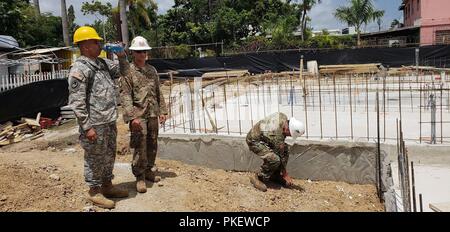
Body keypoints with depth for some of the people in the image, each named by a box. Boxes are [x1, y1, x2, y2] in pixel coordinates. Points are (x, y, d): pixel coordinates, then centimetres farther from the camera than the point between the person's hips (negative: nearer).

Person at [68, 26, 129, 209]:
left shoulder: (102, 63, 11)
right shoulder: (79, 69, -14)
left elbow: (122, 71, 27)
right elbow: (76, 101, -17)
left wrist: (122, 56, 8)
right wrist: (87, 126, -19)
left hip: (110, 121, 9)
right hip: (95, 124, -9)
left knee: (109, 155, 19)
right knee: (95, 159, 5)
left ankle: (107, 185, 35)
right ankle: (94, 192, 21)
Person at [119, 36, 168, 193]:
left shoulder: (152, 70, 12)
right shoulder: (127, 71, -6)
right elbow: (125, 95, -12)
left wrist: (162, 111, 10)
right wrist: (132, 116, -20)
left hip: (153, 114, 6)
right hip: (138, 115, -6)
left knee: (152, 145, 13)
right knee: (140, 147, -5)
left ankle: (149, 171, 29)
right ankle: (140, 177, 7)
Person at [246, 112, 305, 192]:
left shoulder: (283, 117, -14)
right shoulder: (277, 134, -34)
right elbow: (281, 156, -22)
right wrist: (285, 175, -8)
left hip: (263, 136, 10)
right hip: (254, 140, -10)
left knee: (286, 149, 4)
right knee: (274, 159, -27)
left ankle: (275, 176, 15)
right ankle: (258, 178, -6)